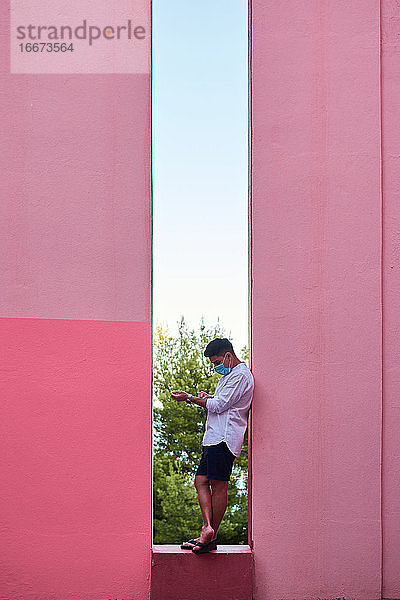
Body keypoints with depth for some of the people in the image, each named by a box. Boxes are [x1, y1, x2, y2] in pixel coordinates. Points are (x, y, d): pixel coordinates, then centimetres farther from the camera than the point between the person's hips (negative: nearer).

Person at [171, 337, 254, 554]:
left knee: (218, 485, -9)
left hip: (224, 438, -11)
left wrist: (189, 398, -5)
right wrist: (207, 399, 8)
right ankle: (207, 527, -3)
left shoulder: (240, 375, -7)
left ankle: (212, 537, -7)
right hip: (214, 438, 11)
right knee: (201, 481, 3)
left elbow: (218, 406, -12)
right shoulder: (230, 375, 26)